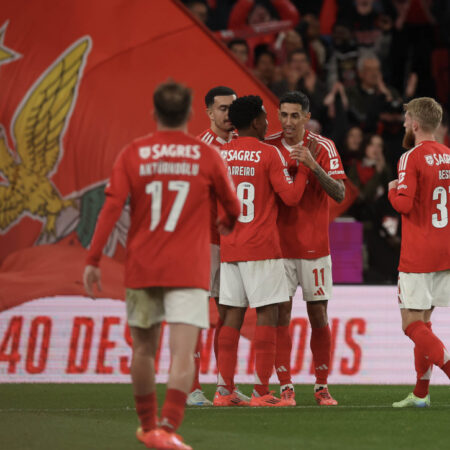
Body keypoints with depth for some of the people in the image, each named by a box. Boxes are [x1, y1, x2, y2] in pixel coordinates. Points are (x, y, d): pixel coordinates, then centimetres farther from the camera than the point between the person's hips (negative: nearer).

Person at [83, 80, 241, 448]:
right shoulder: (208, 156, 0)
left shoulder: (132, 155, 0)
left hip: (142, 267, 2)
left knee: (143, 349, 17)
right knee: (183, 354, -9)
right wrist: (226, 223, 35)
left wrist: (93, 260, -4)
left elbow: (112, 207, -7)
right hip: (188, 272, -2)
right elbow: (233, 208, 11)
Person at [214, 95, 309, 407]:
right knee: (267, 314, -2)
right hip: (262, 248, -6)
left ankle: (225, 390, 5)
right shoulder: (269, 154, -8)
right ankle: (262, 391, -7)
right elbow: (291, 195, -7)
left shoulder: (220, 155, 8)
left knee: (233, 316, 7)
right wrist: (303, 169, 5)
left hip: (228, 249, 6)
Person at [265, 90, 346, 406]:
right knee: (281, 314, -3)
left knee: (319, 316, 2)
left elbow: (340, 194, -11)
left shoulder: (323, 148, -3)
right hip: (279, 246, 1)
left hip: (314, 246, -1)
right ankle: (286, 388, 1)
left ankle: (322, 387, 11)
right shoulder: (268, 147, 2)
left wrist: (315, 166, -25)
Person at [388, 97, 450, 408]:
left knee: (412, 324, -4)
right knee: (423, 320, 15)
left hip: (418, 255, -7)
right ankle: (421, 393, 17)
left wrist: (392, 189, -1)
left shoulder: (412, 158, -12)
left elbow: (403, 203, -21)